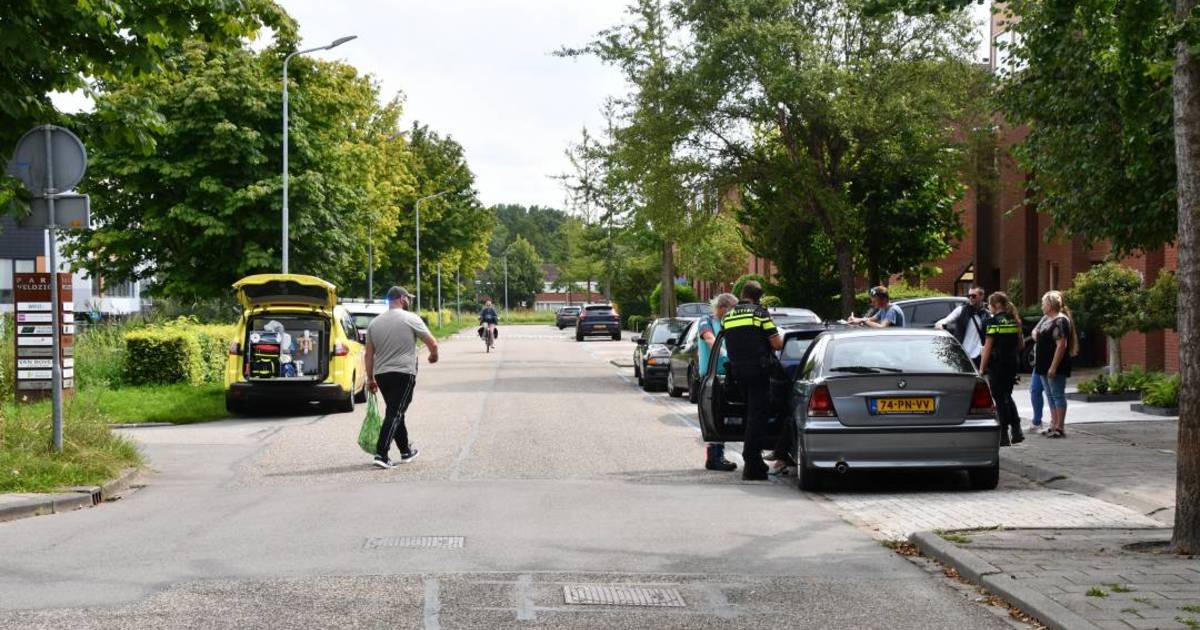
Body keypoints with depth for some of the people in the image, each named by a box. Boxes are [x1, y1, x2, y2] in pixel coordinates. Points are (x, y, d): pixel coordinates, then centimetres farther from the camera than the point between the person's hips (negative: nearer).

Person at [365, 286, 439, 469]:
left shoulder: (374, 323, 10)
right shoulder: (411, 319, -5)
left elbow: (369, 354, 11)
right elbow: (432, 343, -3)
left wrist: (370, 378, 17)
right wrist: (433, 355, 19)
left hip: (381, 374, 6)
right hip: (404, 374, -6)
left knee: (395, 413, 18)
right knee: (395, 414, -7)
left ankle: (406, 451, 28)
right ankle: (381, 454, -17)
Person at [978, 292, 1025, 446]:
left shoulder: (993, 321, -12)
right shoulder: (1014, 320, 8)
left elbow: (988, 347, -15)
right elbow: (1021, 344, 13)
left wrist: (982, 368, -12)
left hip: (997, 365, -7)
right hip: (1013, 364, 7)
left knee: (1000, 399, 1)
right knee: (1007, 396, 19)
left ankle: (1004, 435, 2)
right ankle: (1016, 430, 13)